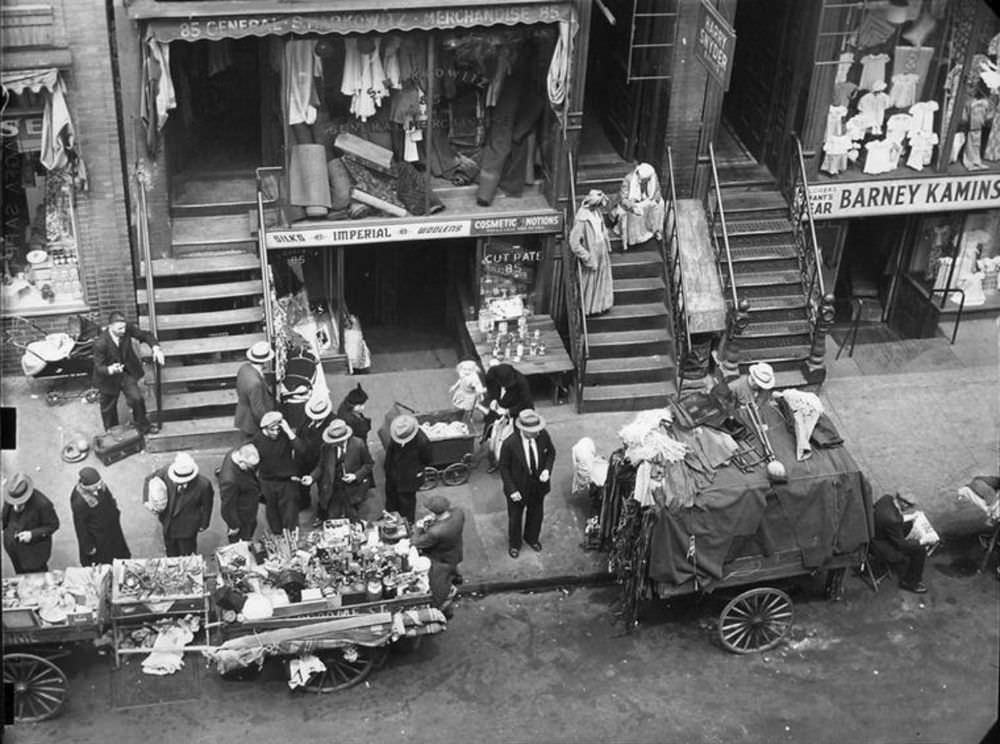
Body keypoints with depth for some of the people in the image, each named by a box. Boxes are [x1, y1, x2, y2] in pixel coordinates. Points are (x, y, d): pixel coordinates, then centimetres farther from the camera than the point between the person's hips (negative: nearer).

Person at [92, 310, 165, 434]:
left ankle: (143, 426, 18)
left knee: (136, 398, -9)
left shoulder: (127, 329, -23)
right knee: (109, 408, 16)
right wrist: (110, 370, -47)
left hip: (127, 373, 3)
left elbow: (145, 335, -8)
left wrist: (156, 348, -27)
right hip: (109, 378, -3)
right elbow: (98, 367, -25)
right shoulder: (100, 344, -33)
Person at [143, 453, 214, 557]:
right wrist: (147, 500, -19)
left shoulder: (203, 485, -29)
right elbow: (150, 480, -5)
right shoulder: (167, 472, -23)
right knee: (171, 555, 25)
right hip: (168, 523, 3)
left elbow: (206, 505, -10)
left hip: (187, 529, -3)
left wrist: (203, 525, 4)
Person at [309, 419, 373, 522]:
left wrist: (356, 476, -14)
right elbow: (321, 466, 4)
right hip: (332, 490, 2)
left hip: (352, 490, -1)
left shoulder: (358, 444, -11)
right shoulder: (326, 447, -6)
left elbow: (368, 464, 0)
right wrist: (312, 477, -15)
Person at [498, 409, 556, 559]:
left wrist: (547, 470, -18)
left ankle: (532, 538, 57)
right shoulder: (510, 444, -31)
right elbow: (504, 467, -17)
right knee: (515, 517, 20)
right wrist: (512, 490, -20)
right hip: (518, 487, -3)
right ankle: (514, 544, 49)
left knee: (536, 513, 27)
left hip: (539, 484, 3)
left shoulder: (543, 435, -22)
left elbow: (551, 452, -1)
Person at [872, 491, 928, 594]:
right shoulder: (892, 520, -37)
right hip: (882, 546, -9)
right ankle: (909, 582, 16)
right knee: (920, 550, -6)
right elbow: (901, 544, -21)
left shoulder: (887, 497, -15)